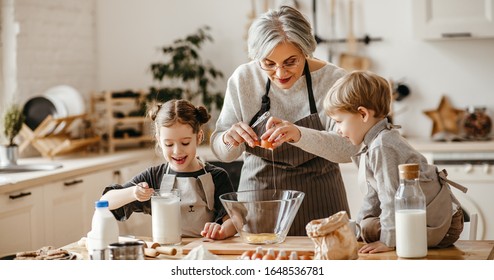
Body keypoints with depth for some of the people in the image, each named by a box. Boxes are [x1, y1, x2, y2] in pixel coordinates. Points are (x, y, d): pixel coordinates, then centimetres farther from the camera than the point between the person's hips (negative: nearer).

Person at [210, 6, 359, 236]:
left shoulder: (332, 79, -11)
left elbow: (348, 148, -20)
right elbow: (222, 152, 1)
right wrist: (229, 140, -23)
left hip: (317, 202, -1)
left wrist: (299, 135, -37)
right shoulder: (242, 79, -6)